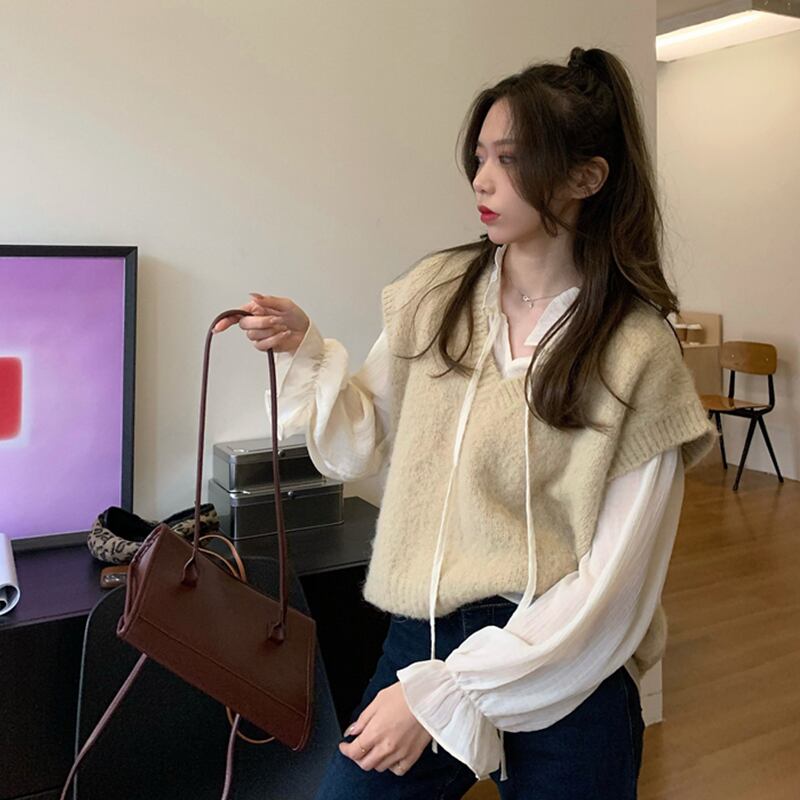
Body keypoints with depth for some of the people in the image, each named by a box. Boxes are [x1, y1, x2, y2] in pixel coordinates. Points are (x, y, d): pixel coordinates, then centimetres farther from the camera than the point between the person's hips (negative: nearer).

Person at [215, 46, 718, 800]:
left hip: (565, 675, -2)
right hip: (420, 637, 3)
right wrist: (306, 354, -11)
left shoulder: (637, 353, -12)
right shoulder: (434, 294, -2)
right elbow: (360, 450, 6)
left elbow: (613, 580, -13)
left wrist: (441, 693, -15)